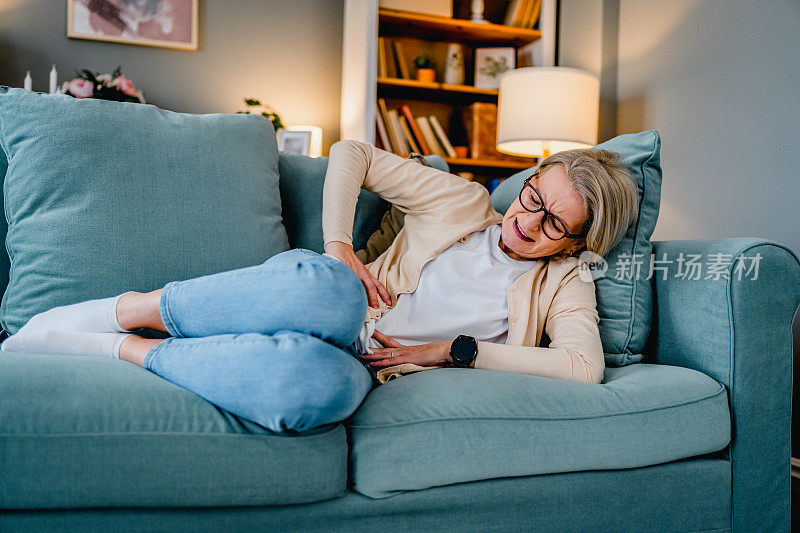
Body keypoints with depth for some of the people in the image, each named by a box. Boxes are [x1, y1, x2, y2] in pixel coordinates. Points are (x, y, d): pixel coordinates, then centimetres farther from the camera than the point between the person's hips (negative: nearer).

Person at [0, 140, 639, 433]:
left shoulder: (563, 282, 10)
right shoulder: (463, 201, 10)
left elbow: (585, 365, -9)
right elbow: (351, 155, 11)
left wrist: (454, 348, -12)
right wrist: (339, 247, -5)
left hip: (365, 369, 0)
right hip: (343, 318, 0)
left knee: (317, 383, -41)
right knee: (328, 292, -41)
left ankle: (120, 349, -20)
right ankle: (121, 309, -20)